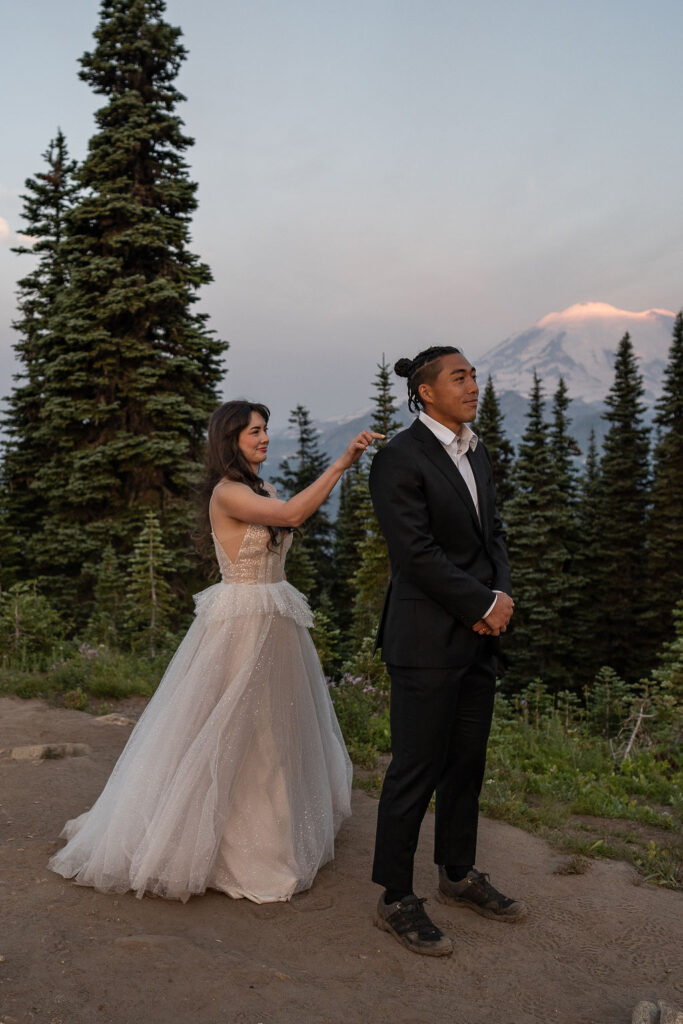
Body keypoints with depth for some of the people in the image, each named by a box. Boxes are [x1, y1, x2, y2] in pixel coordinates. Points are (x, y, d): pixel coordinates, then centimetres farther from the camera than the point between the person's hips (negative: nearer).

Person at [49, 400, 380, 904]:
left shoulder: (264, 491, 14)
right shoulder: (227, 493, -16)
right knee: (228, 731, 0)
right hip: (240, 622, -9)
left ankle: (267, 834, 36)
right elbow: (292, 514, -28)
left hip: (275, 622, 9)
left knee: (272, 727, 18)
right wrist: (340, 462, -27)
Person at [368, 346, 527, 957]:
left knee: (467, 762, 18)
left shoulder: (477, 454, 13)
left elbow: (493, 533, 16)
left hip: (478, 637, 8)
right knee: (416, 772, 2)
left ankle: (459, 876, 36)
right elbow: (417, 553, -19)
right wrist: (484, 604, -13)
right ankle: (396, 901, 18)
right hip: (427, 641, -8)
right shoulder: (400, 459, -14)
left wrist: (503, 594, -2)